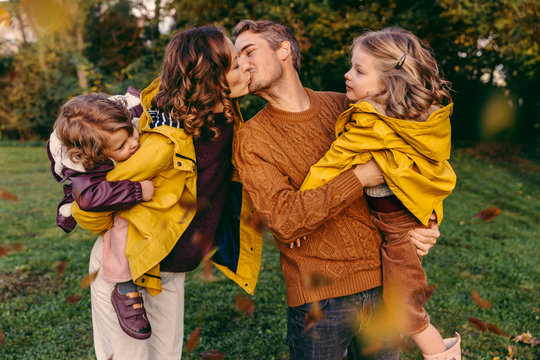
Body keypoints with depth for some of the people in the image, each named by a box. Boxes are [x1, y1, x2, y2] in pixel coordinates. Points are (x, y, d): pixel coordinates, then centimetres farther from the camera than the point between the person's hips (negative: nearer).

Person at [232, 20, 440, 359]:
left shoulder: (343, 106, 5)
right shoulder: (251, 139, -6)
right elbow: (285, 220, -18)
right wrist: (358, 178, -19)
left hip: (382, 281, 4)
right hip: (319, 297, -3)